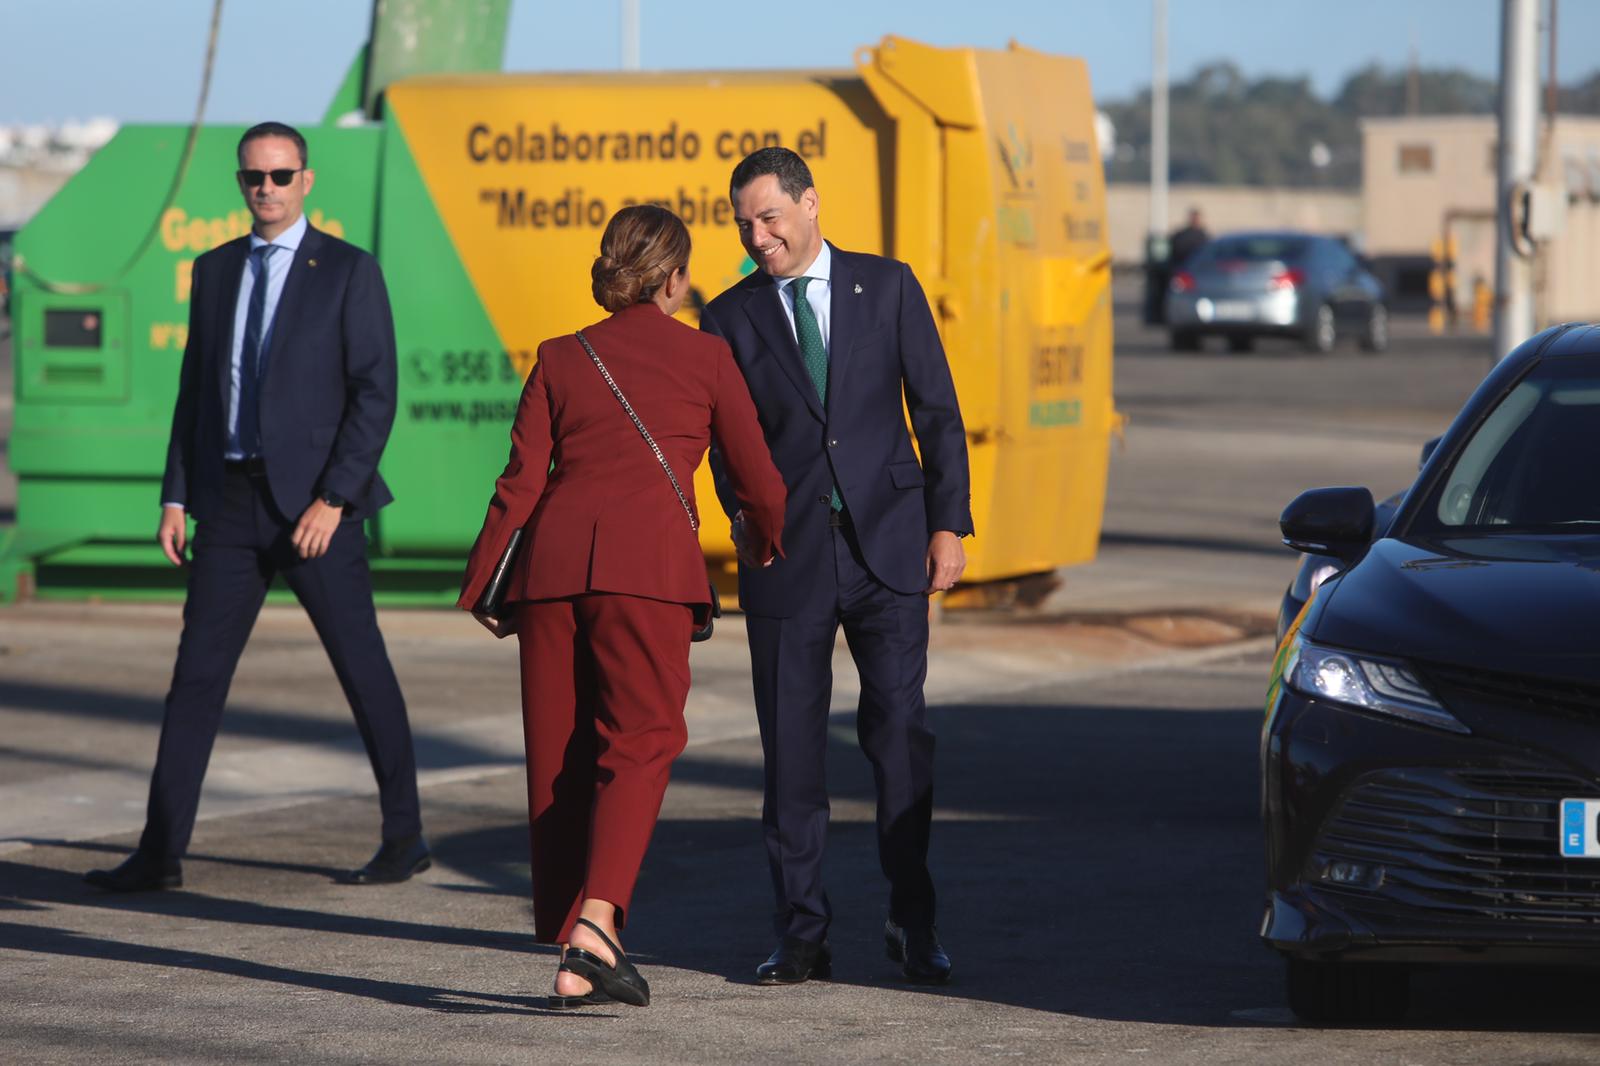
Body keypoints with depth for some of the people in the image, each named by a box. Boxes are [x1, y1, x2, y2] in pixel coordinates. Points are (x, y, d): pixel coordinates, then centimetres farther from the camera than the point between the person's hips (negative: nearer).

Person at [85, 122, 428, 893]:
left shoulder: (349, 272, -4)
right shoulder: (215, 271, 12)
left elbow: (375, 393, -9)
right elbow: (194, 389, 16)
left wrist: (333, 499, -17)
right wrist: (175, 497, 7)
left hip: (311, 497, -5)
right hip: (230, 499, 5)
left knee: (363, 668, 2)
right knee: (197, 671, 1)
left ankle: (405, 837, 15)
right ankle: (160, 852, 1)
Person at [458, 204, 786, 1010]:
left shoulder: (561, 359, 15)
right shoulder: (705, 358, 10)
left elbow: (522, 481, 8)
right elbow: (757, 478, 16)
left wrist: (476, 584, 16)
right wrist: (765, 543, 37)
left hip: (552, 558, 3)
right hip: (648, 559, -3)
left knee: (559, 756, 9)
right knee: (640, 741, -4)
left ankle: (572, 954, 10)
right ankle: (594, 924, -25)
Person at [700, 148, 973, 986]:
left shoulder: (886, 287, 5)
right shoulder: (730, 318, 6)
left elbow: (936, 411, 6)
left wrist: (948, 524, -1)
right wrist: (748, 516, -10)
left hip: (886, 540, -1)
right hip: (786, 554, 1)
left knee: (900, 731, -2)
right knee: (791, 744, 1)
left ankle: (912, 923, 10)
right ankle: (801, 936, 9)